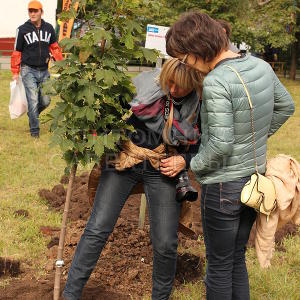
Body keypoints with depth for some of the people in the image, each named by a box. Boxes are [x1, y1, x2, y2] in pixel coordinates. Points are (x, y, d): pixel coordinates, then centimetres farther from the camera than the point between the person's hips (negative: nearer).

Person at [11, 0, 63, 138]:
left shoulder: (49, 28, 5)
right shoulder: (22, 30, -4)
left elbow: (54, 47, 13)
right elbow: (16, 52, 1)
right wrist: (15, 72, 0)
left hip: (44, 71, 3)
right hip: (28, 70, -3)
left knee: (45, 101, 5)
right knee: (33, 101, -7)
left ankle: (32, 114, 36)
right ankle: (34, 130, 6)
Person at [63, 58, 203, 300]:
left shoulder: (200, 106, -9)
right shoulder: (146, 82, -9)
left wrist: (184, 160, -11)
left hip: (163, 169, 0)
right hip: (125, 159, 0)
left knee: (165, 243, -1)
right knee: (97, 229, -5)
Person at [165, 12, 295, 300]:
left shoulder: (215, 82, -24)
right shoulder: (261, 66, 0)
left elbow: (221, 143, -27)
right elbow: (285, 106, 14)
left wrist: (195, 165, -9)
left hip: (223, 187, -8)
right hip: (254, 181, 8)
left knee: (219, 266, 10)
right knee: (237, 260, 21)